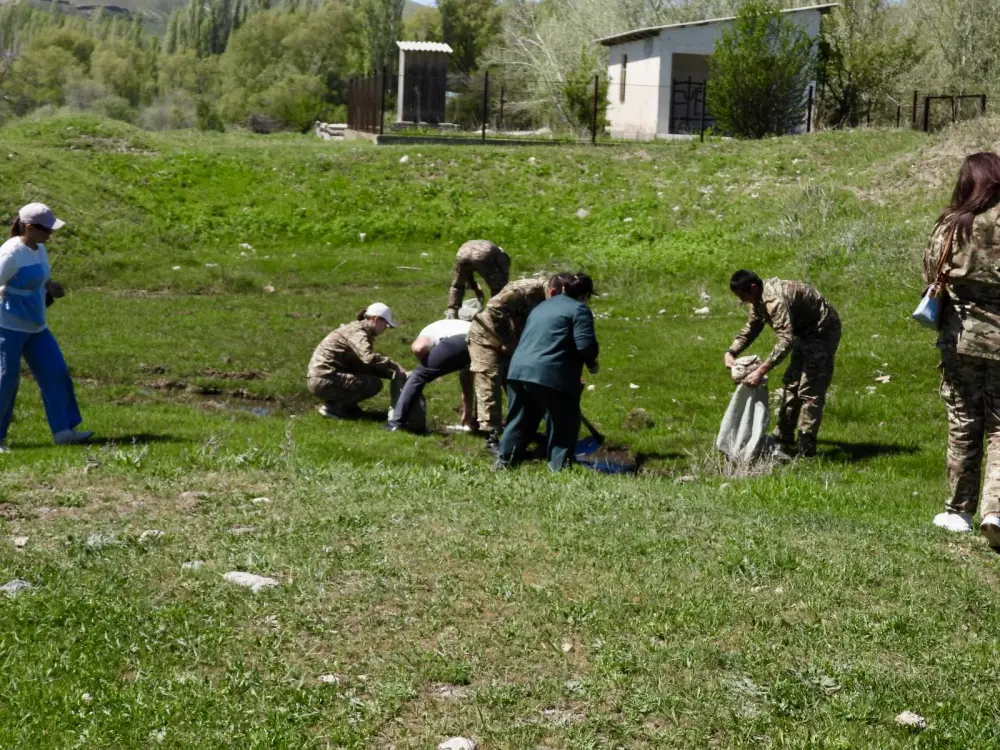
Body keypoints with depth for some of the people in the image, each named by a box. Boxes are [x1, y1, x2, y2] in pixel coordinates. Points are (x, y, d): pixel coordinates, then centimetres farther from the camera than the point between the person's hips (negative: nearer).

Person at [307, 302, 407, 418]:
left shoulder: (357, 329, 17)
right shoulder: (357, 332, -13)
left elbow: (365, 364, 16)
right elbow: (369, 358, -32)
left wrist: (394, 372, 7)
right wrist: (396, 369, -29)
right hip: (324, 381, -10)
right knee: (374, 384, -14)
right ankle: (333, 406, -9)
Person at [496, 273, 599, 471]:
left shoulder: (541, 307, 26)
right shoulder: (579, 310, 0)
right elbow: (585, 344, -13)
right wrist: (592, 363, 7)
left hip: (519, 369, 7)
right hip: (551, 375, -7)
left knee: (520, 420, 19)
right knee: (562, 423, 5)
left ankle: (504, 460, 19)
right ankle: (559, 466, 3)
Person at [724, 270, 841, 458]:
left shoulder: (775, 299, -33)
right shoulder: (759, 298, -1)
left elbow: (786, 340, -40)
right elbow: (751, 328, 14)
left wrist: (761, 371, -42)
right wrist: (731, 352, -1)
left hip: (822, 331, -11)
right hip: (804, 332, 11)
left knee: (810, 390, -11)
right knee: (791, 384, 13)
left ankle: (806, 449, -7)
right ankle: (783, 440, 21)